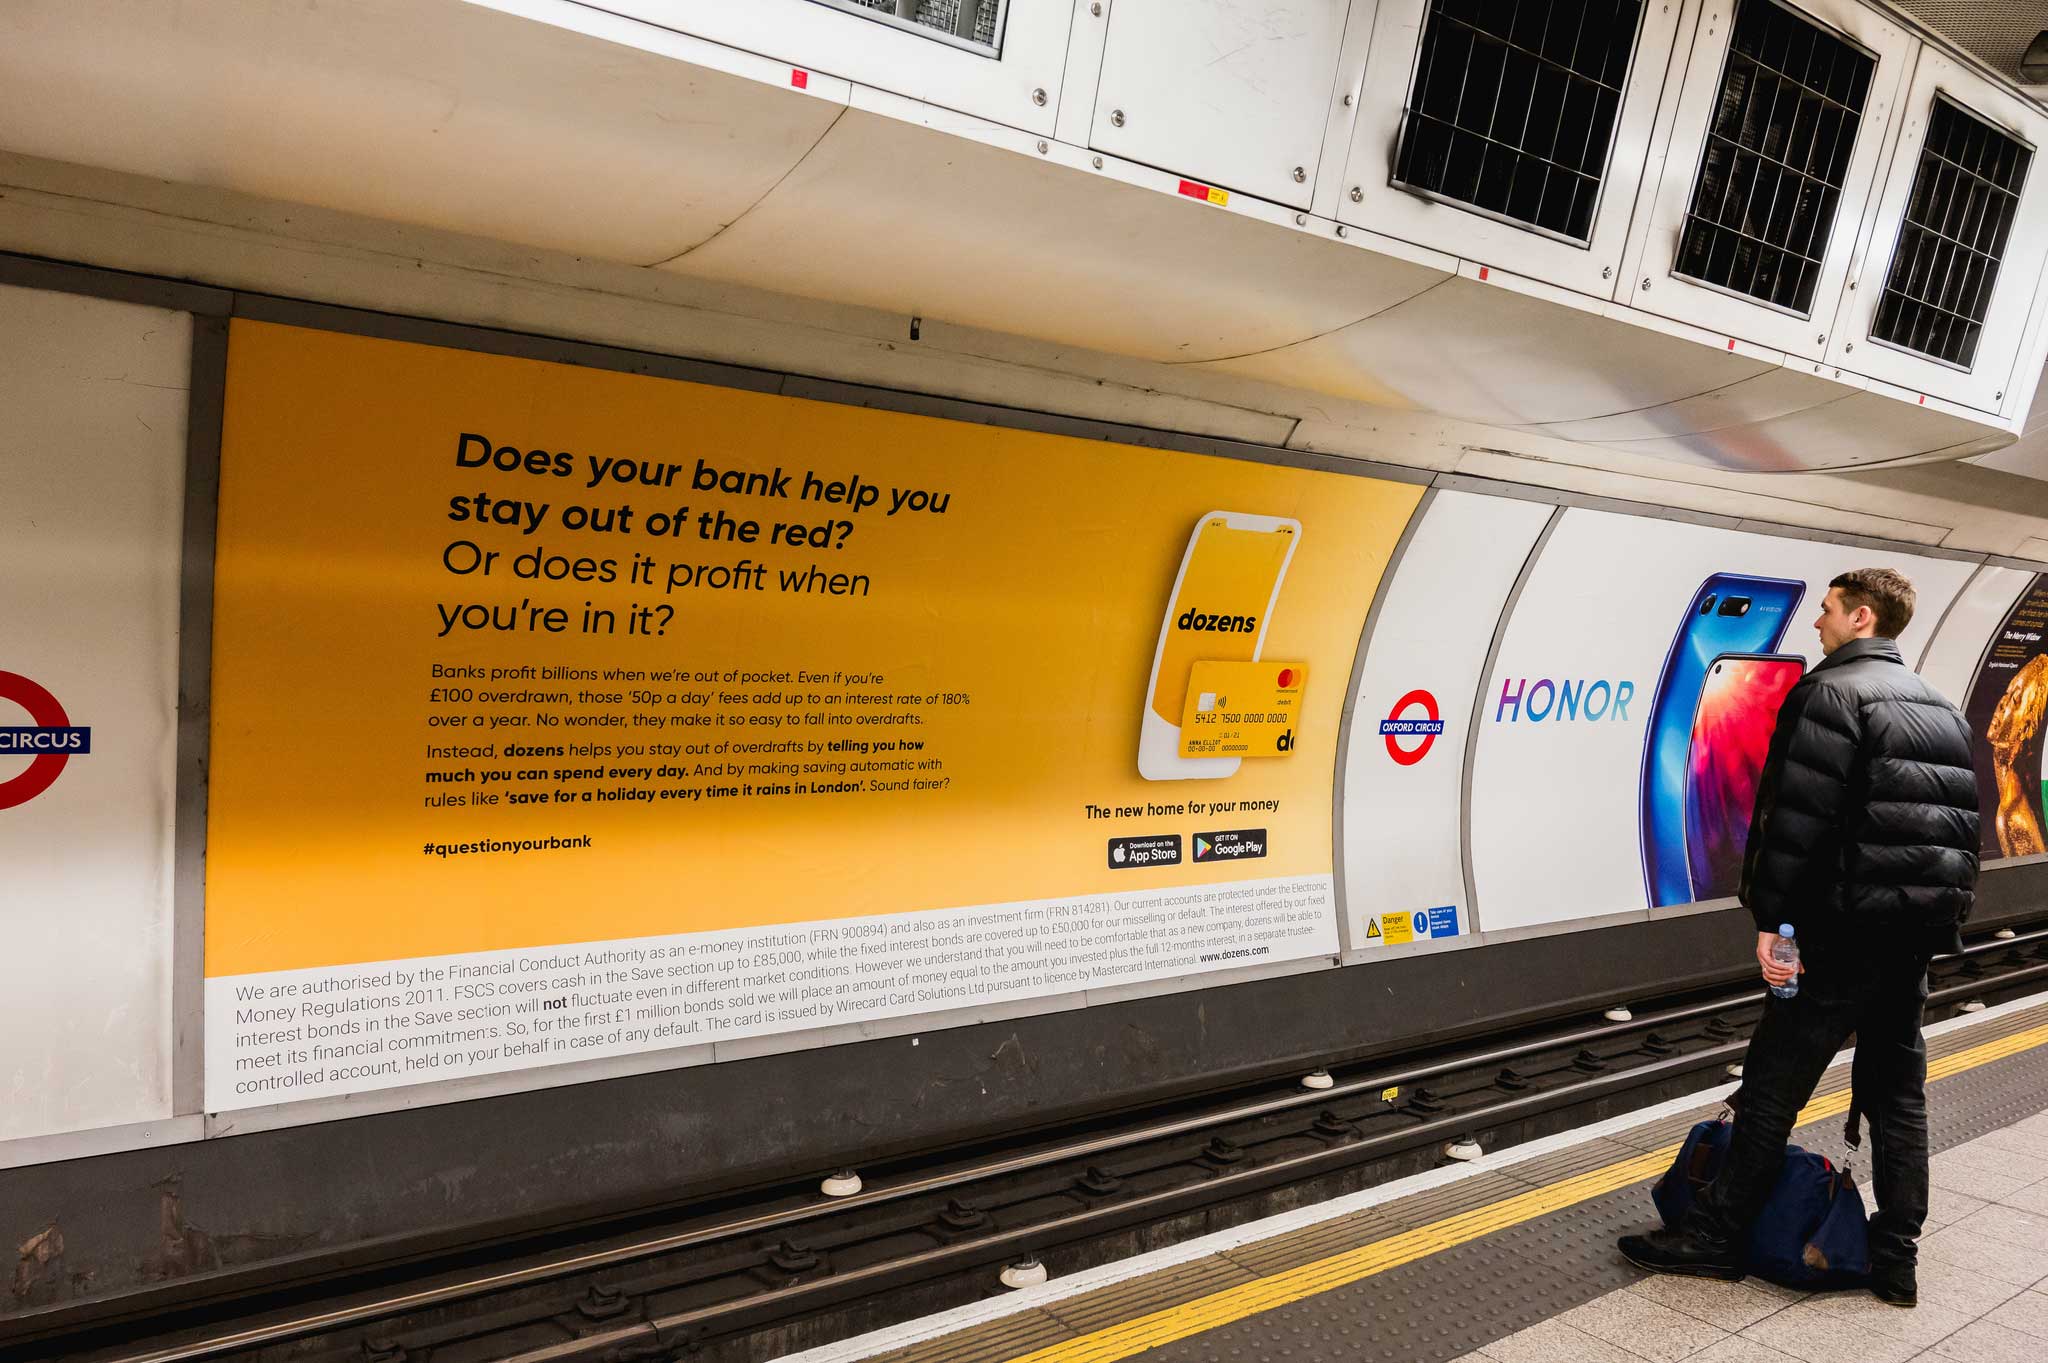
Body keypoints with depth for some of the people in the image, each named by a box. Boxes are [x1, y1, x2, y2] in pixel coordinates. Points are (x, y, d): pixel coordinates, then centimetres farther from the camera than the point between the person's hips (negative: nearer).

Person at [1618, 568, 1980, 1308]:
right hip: (1920, 929, 9)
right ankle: (1896, 1260, 18)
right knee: (1898, 1089, 14)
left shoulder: (1830, 691, -11)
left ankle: (1716, 1235, 5)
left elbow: (1797, 816, -19)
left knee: (1773, 1082, -2)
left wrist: (1771, 917, -16)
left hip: (1846, 926, -8)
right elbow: (1961, 821, 18)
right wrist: (1940, 914, 21)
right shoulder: (1940, 707, 17)